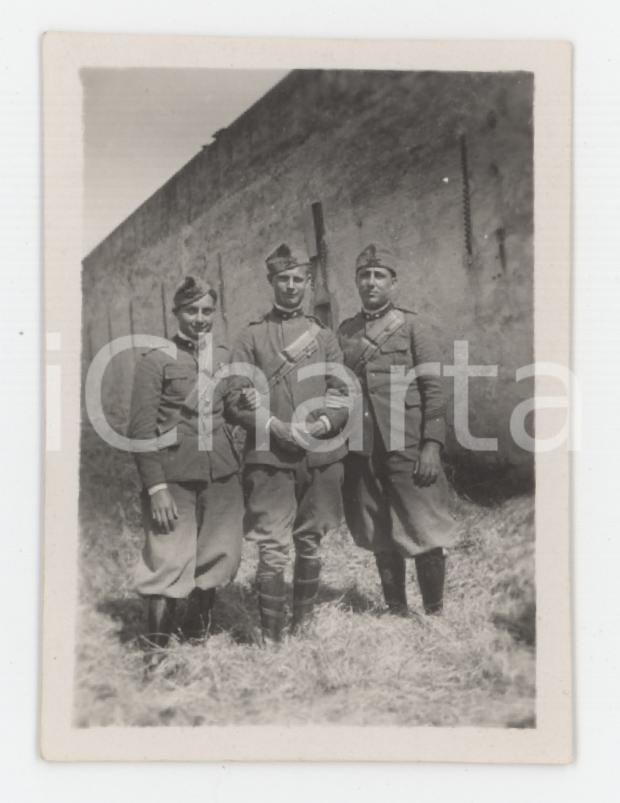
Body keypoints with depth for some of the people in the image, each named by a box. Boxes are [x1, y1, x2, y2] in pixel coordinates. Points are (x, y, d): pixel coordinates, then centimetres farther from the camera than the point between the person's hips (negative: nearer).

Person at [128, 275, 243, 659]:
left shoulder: (226, 356, 12)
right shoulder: (156, 360, -2)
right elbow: (141, 429, -5)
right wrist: (156, 486, -12)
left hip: (223, 475, 5)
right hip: (175, 477, -4)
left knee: (221, 558, 7)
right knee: (170, 562, -4)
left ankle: (195, 631, 29)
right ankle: (158, 647, 10)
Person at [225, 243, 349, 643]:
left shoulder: (324, 335, 12)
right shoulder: (252, 336, 5)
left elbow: (342, 393, 7)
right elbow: (236, 400, 0)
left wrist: (320, 424, -12)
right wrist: (277, 427, -13)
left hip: (321, 456, 3)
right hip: (270, 458, -2)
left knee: (310, 544, 11)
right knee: (273, 549, -6)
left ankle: (304, 625, 24)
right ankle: (271, 637, 3)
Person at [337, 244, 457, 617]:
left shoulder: (412, 325, 2)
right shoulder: (345, 332, 13)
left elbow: (434, 390, -3)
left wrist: (432, 446, -11)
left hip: (407, 446, -3)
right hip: (362, 450, 4)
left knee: (425, 533, -1)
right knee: (381, 537, 10)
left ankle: (435, 613, 12)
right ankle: (397, 612, 22)